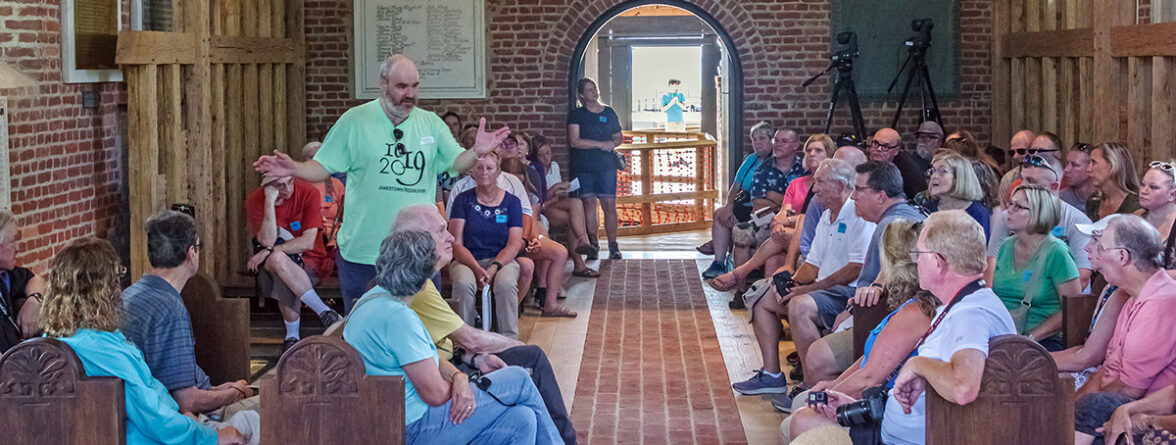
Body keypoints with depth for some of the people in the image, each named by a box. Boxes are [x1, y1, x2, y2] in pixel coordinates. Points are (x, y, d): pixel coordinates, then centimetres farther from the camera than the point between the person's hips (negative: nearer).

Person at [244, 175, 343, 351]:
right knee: (278, 259, -33)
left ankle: (292, 335, -23)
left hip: (308, 262, 0)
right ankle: (324, 311, -29)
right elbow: (267, 241, -21)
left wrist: (269, 251, -21)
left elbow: (308, 242, -17)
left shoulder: (308, 193, -12)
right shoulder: (255, 200, -8)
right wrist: (270, 201, -26)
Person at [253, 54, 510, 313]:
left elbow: (457, 163, 4)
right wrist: (293, 169, -19)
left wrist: (476, 152, -18)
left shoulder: (431, 124, 8)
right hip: (363, 250, -2)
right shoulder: (355, 120, 0)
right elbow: (323, 168, 0)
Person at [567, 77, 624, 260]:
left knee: (609, 204, -6)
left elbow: (618, 137, 20)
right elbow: (574, 141, -7)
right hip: (583, 167, -1)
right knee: (589, 203, -4)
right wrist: (601, 144, -10)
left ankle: (613, 245, -2)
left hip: (606, 165, 1)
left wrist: (613, 144, -4)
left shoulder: (609, 113, 14)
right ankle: (593, 244, 4)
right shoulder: (576, 115, 5)